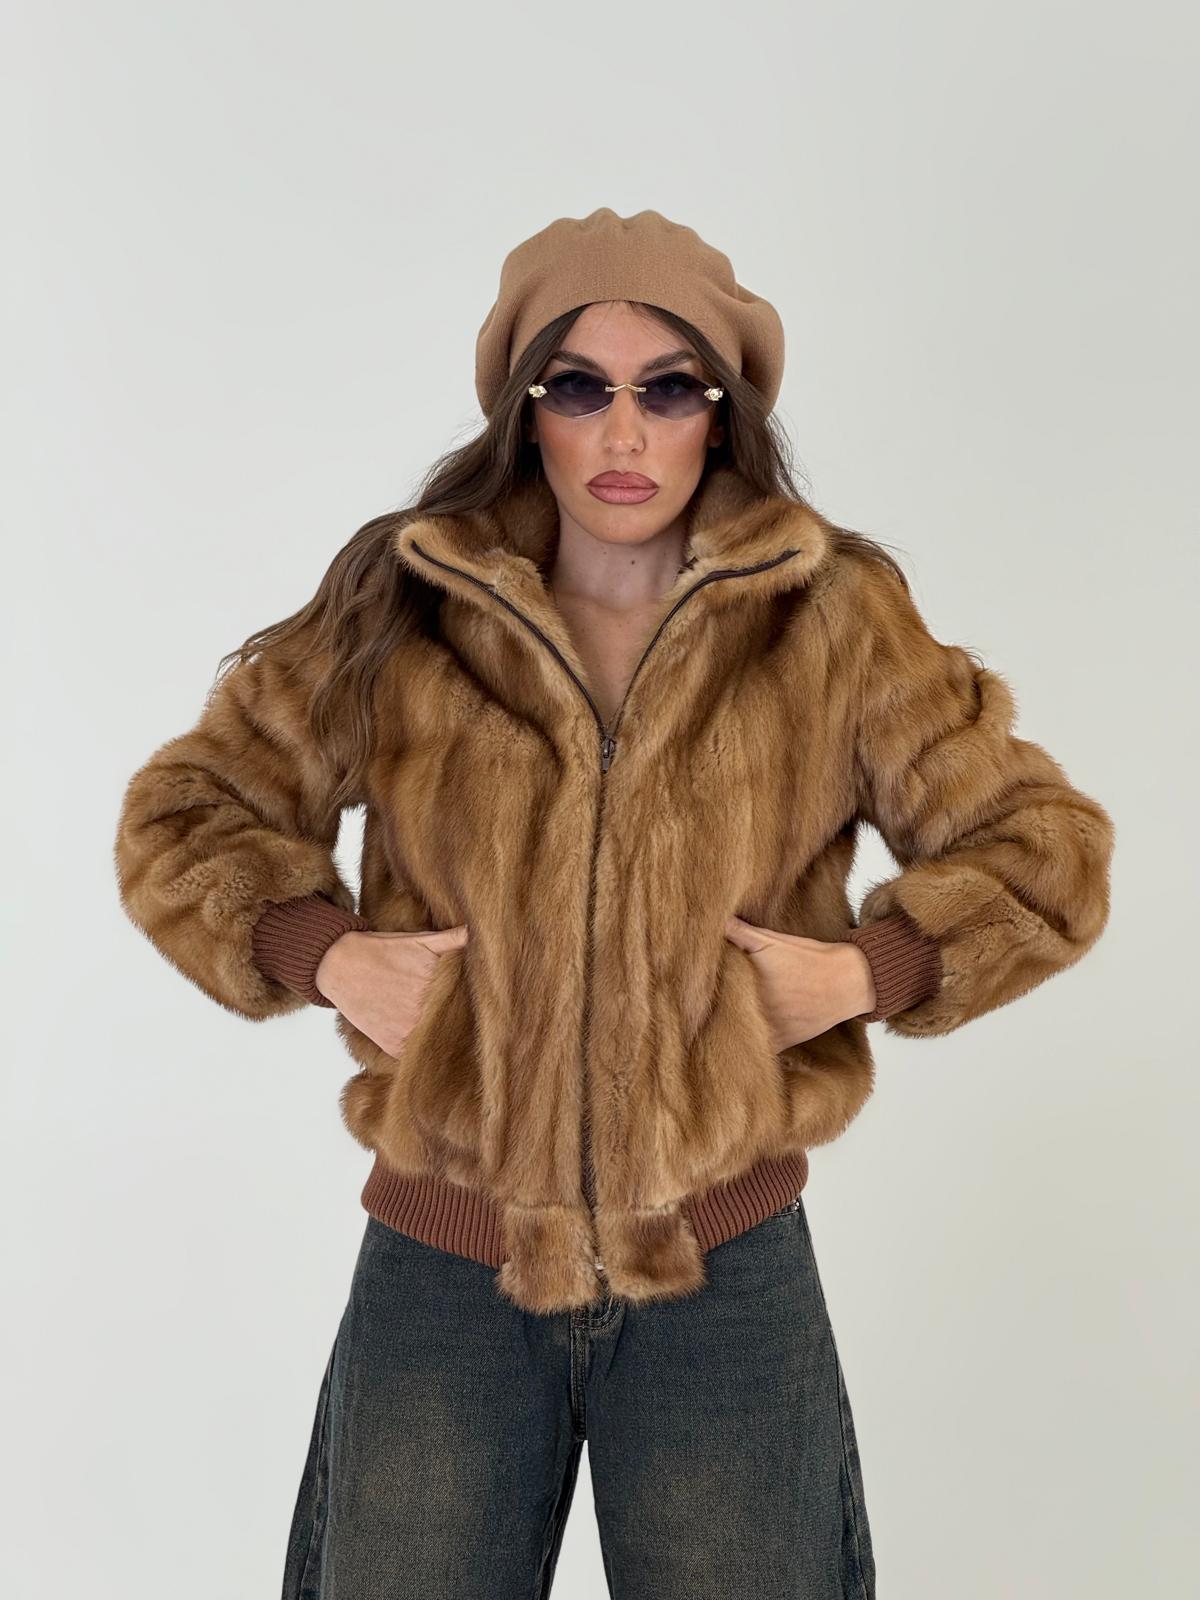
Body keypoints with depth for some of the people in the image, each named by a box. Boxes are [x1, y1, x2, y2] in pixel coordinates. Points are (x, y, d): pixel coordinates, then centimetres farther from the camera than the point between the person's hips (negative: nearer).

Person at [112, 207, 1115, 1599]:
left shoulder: (835, 623, -2)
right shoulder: (399, 610, -1)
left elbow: (1044, 849, 4)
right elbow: (185, 815, 6)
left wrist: (867, 970, -11)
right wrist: (325, 954, -10)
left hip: (728, 1268, 0)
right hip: (440, 1262, 1)